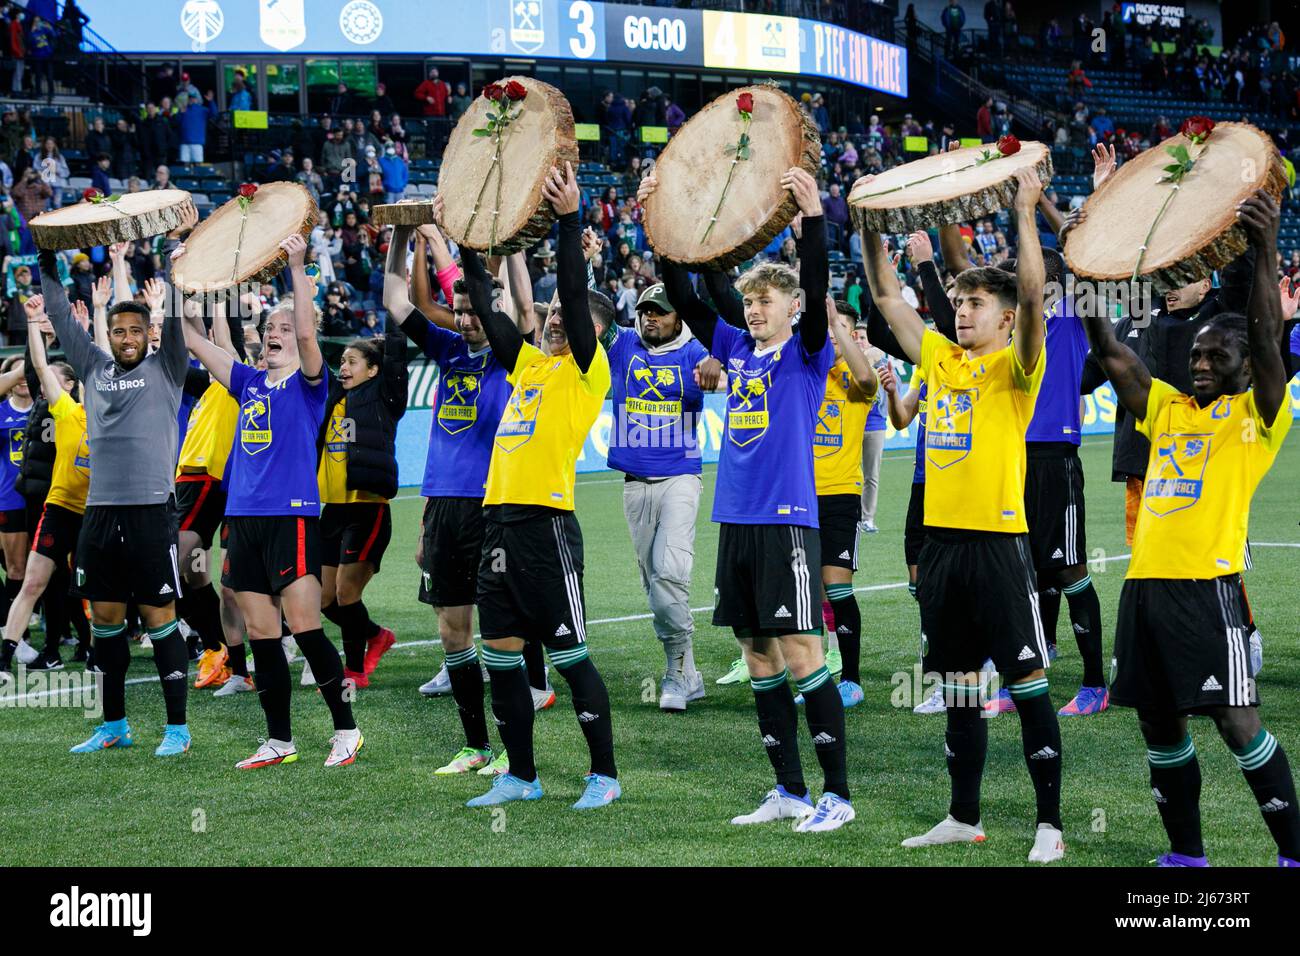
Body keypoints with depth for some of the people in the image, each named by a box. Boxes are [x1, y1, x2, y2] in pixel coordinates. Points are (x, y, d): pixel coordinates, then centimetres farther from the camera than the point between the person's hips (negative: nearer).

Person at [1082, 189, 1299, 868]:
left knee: (1234, 719, -9)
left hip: (1207, 585, -7)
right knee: (1158, 723, 10)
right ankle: (1186, 855, 20)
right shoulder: (1168, 409, 18)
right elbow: (1112, 354, 16)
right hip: (1146, 582, 7)